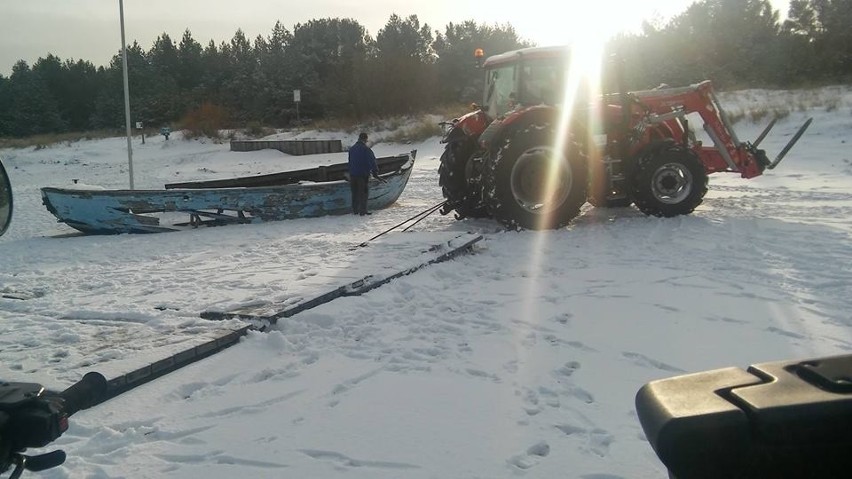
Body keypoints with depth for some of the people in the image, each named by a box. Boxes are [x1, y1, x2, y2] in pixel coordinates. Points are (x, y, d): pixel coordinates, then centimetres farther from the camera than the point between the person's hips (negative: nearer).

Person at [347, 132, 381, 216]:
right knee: (363, 193, 0)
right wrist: (375, 173, -7)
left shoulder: (351, 149, 11)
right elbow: (372, 162, -12)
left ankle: (355, 210, 16)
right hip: (363, 174, -6)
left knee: (355, 192, 13)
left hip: (352, 174, 6)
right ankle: (362, 210, -1)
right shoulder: (366, 149, -10)